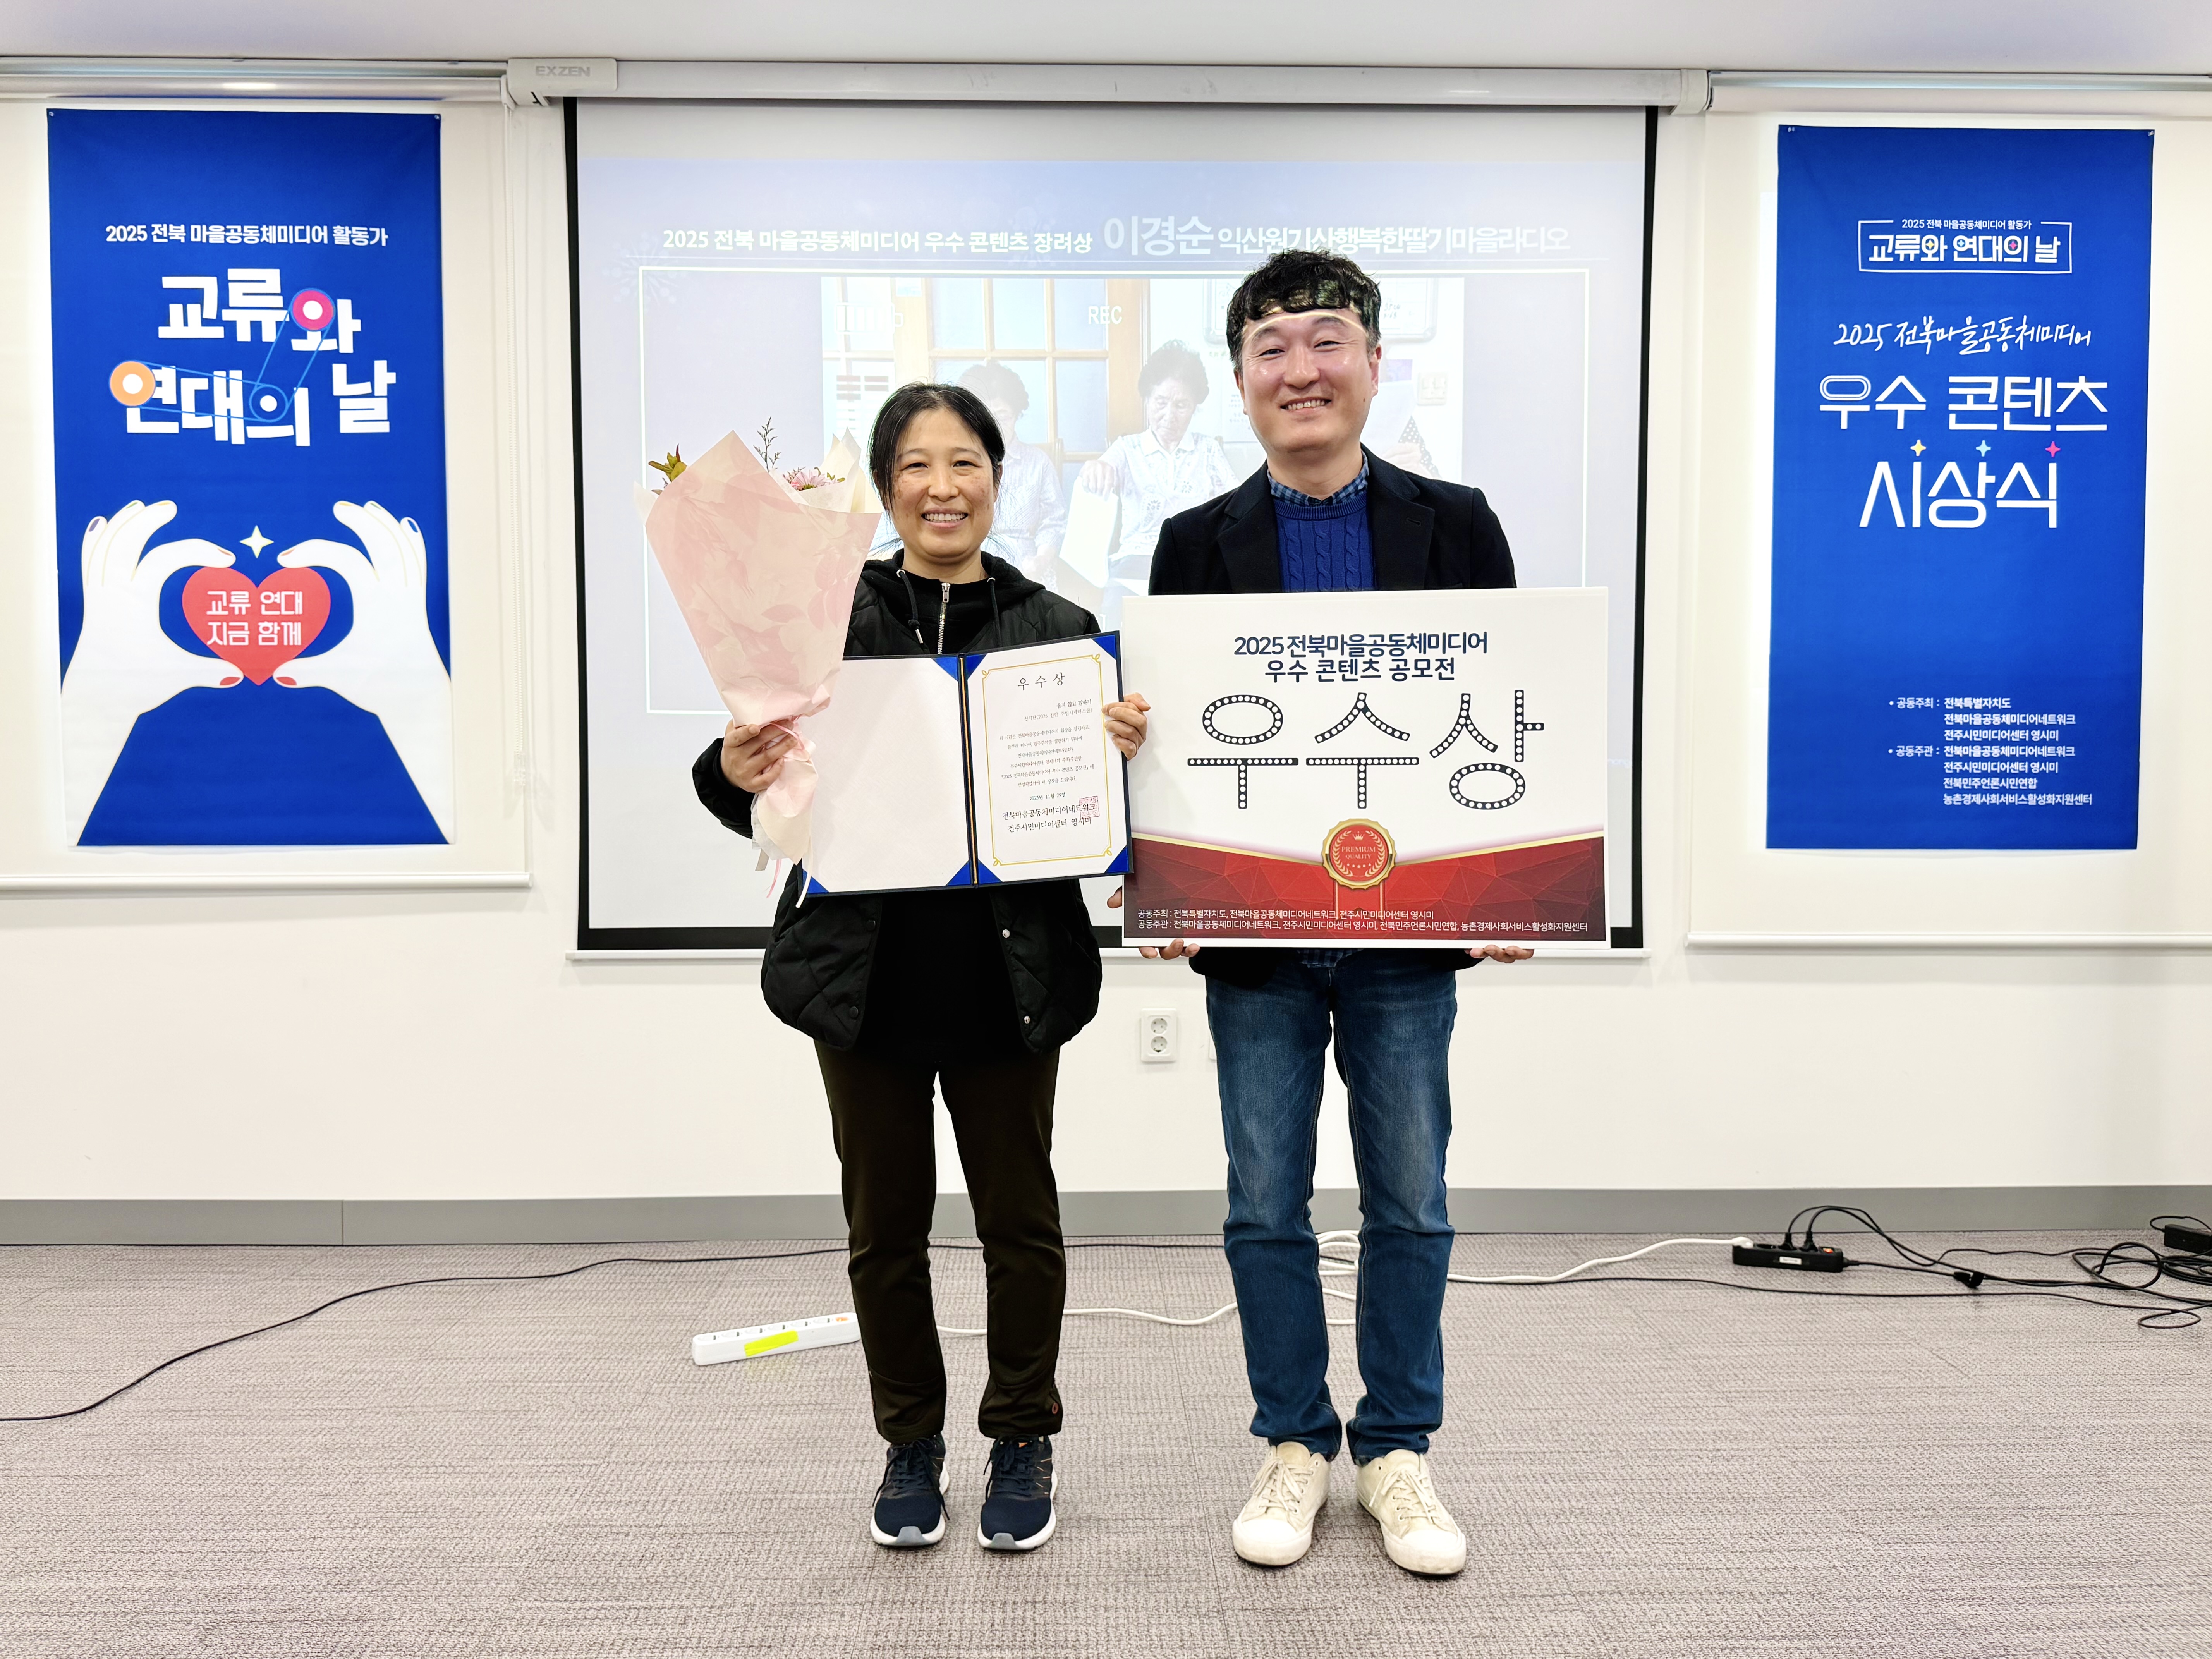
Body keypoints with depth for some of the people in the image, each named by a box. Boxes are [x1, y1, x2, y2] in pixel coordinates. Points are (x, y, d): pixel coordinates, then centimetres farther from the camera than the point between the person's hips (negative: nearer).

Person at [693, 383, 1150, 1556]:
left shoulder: (1058, 631, 1)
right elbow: (770, 806, 1)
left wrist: (1123, 756, -17)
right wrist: (735, 772, -20)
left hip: (1011, 969, 0)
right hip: (865, 967, 1)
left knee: (1018, 1213, 11)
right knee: (884, 1218, 13)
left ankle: (1023, 1437, 31)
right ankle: (909, 1438, 33)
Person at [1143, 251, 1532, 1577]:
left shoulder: (1456, 525, 2)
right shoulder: (1198, 543, 3)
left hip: (1408, 929, 0)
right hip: (1254, 932, 1)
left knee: (1410, 1204, 10)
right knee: (1268, 1208, 10)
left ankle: (1399, 1451, 27)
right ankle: (1295, 1445, 27)